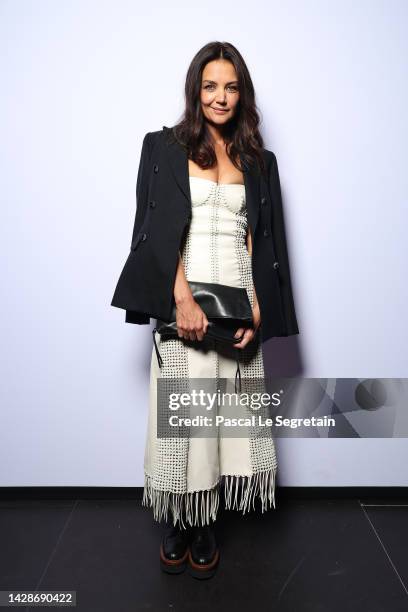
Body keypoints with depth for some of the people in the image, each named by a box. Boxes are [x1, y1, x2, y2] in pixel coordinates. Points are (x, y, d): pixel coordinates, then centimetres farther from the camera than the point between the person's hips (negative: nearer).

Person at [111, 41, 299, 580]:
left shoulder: (258, 161, 15)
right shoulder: (164, 147, 7)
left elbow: (262, 241, 9)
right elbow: (157, 229, -5)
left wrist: (256, 308, -5)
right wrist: (183, 298, -17)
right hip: (184, 296, -2)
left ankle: (205, 526, 20)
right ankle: (177, 524, 20)